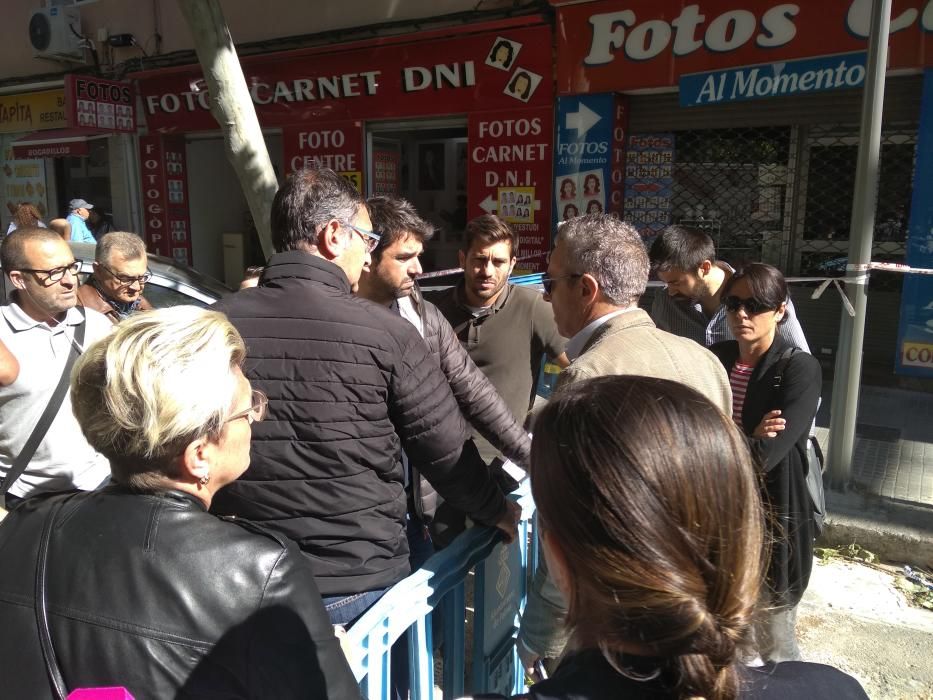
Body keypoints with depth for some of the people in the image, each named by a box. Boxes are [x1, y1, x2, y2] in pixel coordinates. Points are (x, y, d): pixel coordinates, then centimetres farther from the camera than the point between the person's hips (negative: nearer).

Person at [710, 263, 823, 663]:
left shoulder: (800, 369, -13)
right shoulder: (715, 358, 2)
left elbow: (765, 456, -24)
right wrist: (745, 441, -20)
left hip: (772, 523, -5)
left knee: (773, 644, 12)